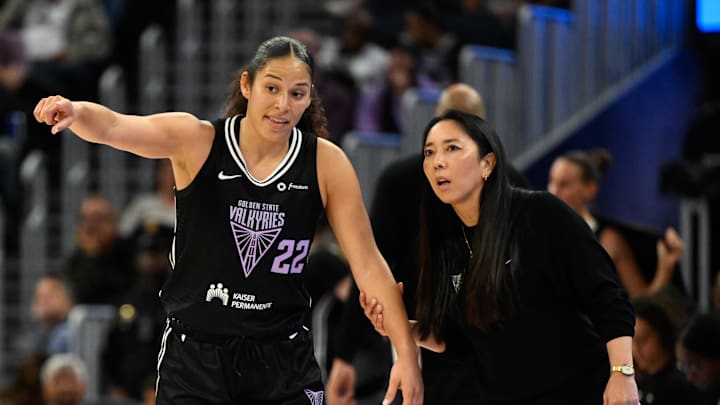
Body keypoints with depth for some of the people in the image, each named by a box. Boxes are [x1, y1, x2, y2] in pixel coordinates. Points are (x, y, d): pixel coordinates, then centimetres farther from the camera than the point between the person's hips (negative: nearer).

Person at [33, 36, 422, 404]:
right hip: (193, 353, -1)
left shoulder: (326, 163, -4)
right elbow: (112, 127, -22)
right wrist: (75, 112, -45)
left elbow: (367, 263, -3)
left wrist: (406, 352, -8)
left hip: (283, 359, 1)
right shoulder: (196, 140, -7)